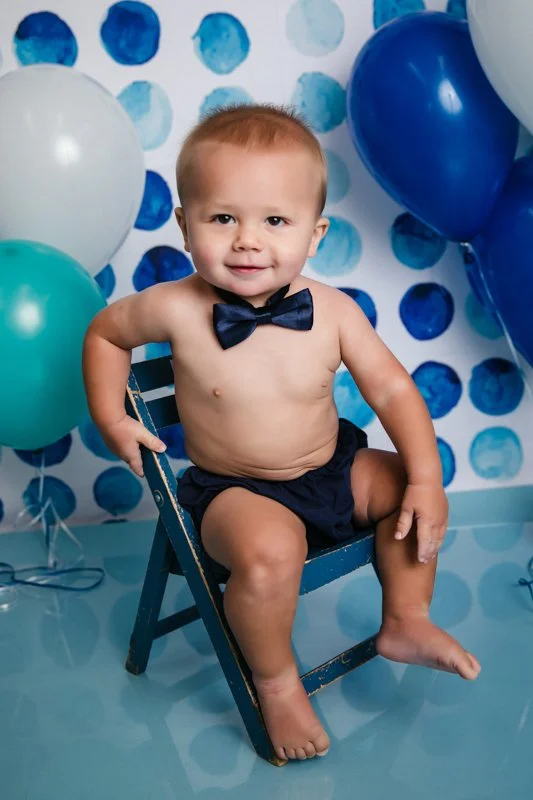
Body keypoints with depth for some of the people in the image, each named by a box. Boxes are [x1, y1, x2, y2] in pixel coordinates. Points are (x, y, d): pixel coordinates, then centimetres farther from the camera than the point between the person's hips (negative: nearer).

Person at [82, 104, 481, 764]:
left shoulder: (332, 311, -13)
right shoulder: (176, 309, -18)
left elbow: (392, 390, -7)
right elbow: (105, 332, 3)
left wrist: (426, 479, -15)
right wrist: (110, 418, -7)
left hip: (333, 468, 5)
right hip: (235, 491, -4)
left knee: (414, 487, -1)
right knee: (268, 552, -32)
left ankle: (405, 622, 20)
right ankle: (275, 681, -1)